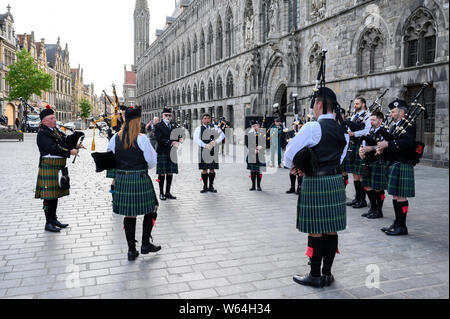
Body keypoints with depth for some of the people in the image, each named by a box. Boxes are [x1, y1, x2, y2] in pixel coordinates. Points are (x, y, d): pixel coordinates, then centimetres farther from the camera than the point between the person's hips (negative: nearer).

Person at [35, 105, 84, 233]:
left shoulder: (55, 130, 15)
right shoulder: (42, 134, -12)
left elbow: (65, 141, 17)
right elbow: (53, 149, -22)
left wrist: (75, 145, -2)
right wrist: (70, 152, -21)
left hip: (59, 167, 9)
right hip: (49, 167, -9)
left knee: (55, 194, 15)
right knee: (49, 195, -3)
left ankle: (54, 219, 25)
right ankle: (48, 223, 6)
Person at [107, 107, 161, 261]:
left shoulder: (116, 138, 2)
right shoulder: (141, 139, -12)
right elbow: (152, 161, -8)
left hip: (121, 180, 5)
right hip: (140, 179, -5)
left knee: (129, 214, 11)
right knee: (151, 209, 13)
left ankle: (132, 250, 16)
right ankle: (145, 244, 14)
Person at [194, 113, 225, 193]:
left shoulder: (215, 127, 12)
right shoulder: (198, 129, 5)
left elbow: (222, 135, -1)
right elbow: (196, 140, -9)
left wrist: (216, 141, -19)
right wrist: (205, 145, -23)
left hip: (213, 151, 2)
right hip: (203, 151, -2)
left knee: (212, 169, 5)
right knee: (204, 169, 1)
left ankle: (211, 186, 14)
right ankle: (205, 187, 10)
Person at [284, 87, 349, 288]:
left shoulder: (313, 128, -13)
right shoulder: (341, 131, 10)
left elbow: (291, 150, -10)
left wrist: (291, 166, 12)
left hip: (315, 183, -7)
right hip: (336, 181, 7)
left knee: (315, 230, 2)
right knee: (331, 229, 12)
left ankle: (315, 276, 13)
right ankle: (327, 274, 22)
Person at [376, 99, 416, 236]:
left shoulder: (409, 125, -10)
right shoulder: (395, 126, 19)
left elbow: (408, 142, -25)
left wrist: (388, 144, -25)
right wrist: (382, 147, 0)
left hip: (402, 165, -10)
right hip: (393, 164, 10)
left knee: (400, 196, -5)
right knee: (395, 195, 13)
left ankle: (402, 227, 3)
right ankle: (397, 223, 22)